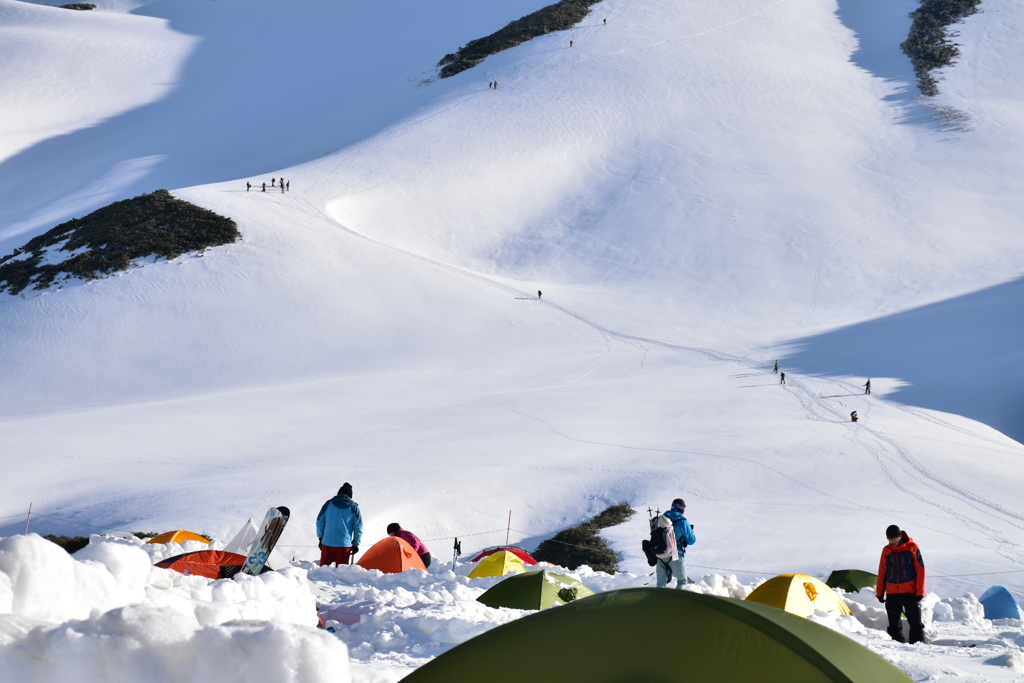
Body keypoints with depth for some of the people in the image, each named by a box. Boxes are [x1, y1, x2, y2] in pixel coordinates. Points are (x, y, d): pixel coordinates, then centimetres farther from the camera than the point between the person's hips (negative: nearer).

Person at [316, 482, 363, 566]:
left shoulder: (329, 504, 3)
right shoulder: (354, 507, 0)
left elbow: (319, 522, 7)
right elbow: (358, 527, 0)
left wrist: (320, 538, 18)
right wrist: (356, 544, 9)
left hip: (327, 543, 2)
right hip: (344, 544, -1)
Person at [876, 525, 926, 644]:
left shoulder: (912, 547, -3)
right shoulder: (886, 550, 6)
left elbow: (920, 570, -4)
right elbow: (882, 573, 11)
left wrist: (919, 592, -8)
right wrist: (879, 593, 9)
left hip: (910, 593, -3)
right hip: (892, 594, 3)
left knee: (915, 622, -3)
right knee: (894, 623, 5)